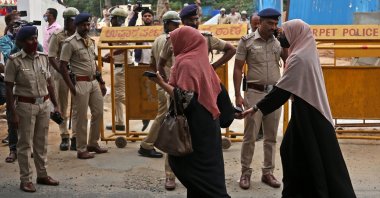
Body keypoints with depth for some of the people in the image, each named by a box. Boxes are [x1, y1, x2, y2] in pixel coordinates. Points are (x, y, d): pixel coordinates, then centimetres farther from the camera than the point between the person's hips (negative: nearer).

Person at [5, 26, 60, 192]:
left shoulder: (43, 58, 4)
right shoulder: (14, 61, -10)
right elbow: (9, 88, -10)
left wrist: (55, 104, 11)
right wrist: (12, 113, -13)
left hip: (44, 104, 5)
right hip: (25, 106, -5)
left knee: (42, 142, 14)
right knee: (25, 143, 4)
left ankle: (42, 175, 27)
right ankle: (25, 180, 14)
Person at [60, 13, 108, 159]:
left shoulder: (91, 41, 12)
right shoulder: (70, 42, -10)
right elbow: (62, 66, -12)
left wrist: (101, 82, 15)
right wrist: (71, 87, -16)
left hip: (94, 82, 7)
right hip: (81, 83, -7)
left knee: (98, 113, 11)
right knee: (81, 117, 1)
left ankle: (93, 143, 27)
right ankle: (81, 150, 11)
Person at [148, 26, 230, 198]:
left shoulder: (186, 63, -16)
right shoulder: (201, 59, 10)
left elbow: (185, 98, -22)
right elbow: (216, 87, 14)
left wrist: (161, 83, -17)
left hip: (195, 124, -9)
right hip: (205, 120, 9)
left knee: (189, 166, 0)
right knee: (205, 168, 13)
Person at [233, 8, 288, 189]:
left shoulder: (278, 41, 7)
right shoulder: (247, 41, -4)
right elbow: (237, 69, -4)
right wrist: (238, 96, -10)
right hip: (255, 93, -4)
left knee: (271, 136, 9)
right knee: (250, 136, 0)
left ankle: (268, 173, 19)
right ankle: (245, 173, 12)